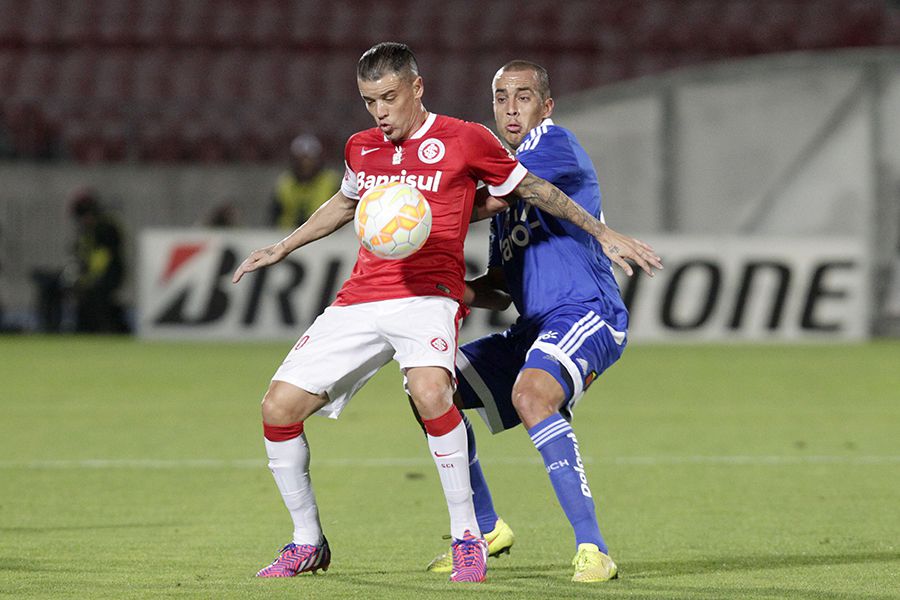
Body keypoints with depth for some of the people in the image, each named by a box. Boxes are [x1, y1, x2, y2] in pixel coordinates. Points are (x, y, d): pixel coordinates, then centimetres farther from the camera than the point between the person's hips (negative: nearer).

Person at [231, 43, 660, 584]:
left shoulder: (464, 139, 0)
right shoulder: (361, 149, 15)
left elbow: (531, 189, 12)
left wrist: (604, 234, 14)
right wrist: (282, 248, 38)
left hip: (428, 294, -5)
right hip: (360, 297, 5)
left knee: (429, 388, -36)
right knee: (280, 406, -7)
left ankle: (467, 537, -21)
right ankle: (308, 543, 13)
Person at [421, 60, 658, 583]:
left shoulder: (554, 143, -3)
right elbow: (500, 289, 22)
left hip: (588, 314, -10)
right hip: (534, 328, 10)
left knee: (531, 393, -36)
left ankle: (593, 549, -37)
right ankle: (486, 529, 18)